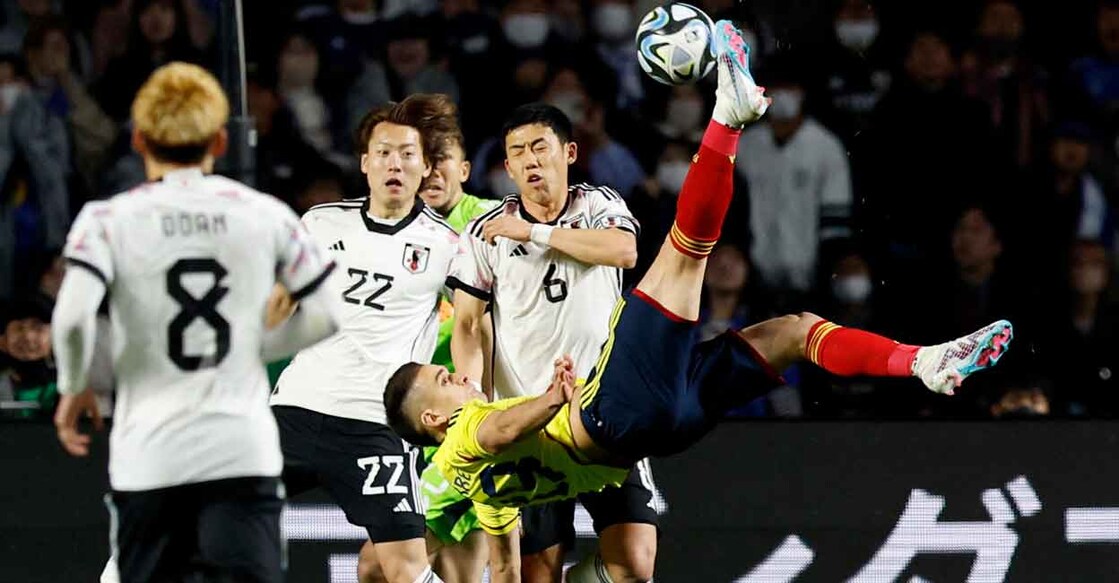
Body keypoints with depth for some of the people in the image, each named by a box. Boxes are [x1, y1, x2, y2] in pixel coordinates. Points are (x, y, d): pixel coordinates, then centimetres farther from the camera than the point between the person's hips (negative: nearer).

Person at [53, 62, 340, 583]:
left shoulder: (108, 221, -3)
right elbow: (325, 316, 9)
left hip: (149, 455, 0)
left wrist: (73, 389, 2)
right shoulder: (267, 216, 4)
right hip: (243, 451, 0)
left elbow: (72, 318, -17)